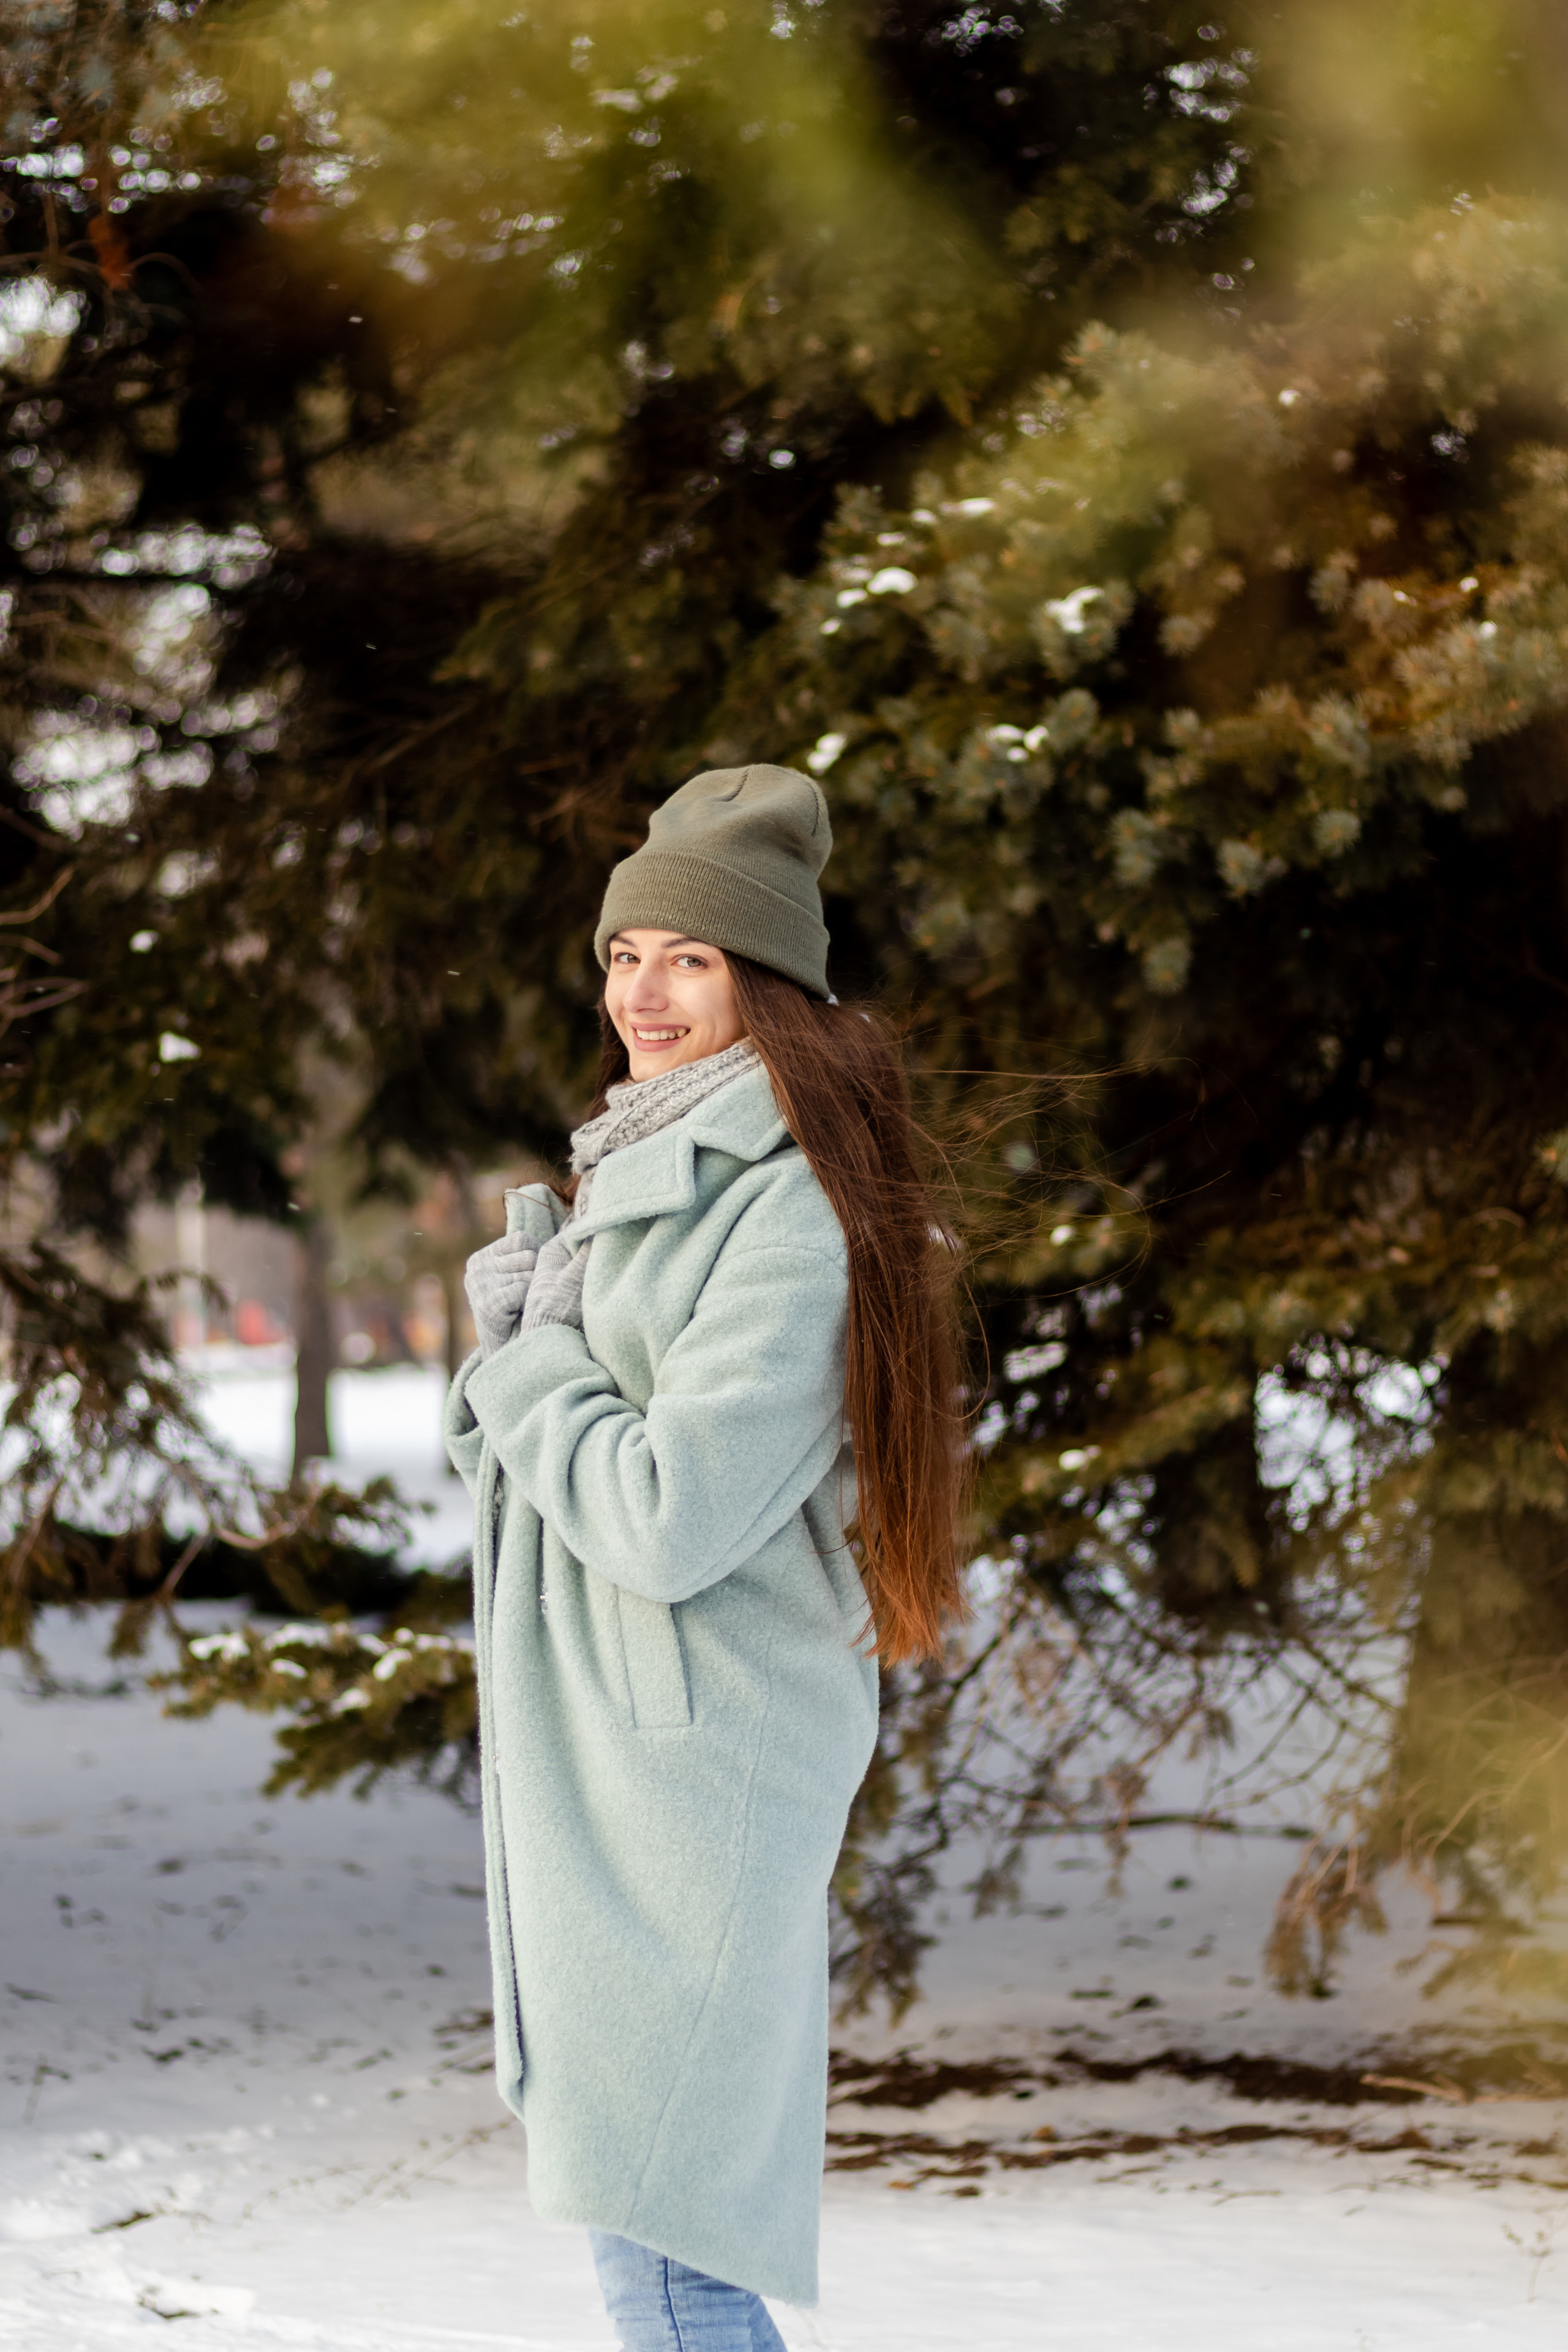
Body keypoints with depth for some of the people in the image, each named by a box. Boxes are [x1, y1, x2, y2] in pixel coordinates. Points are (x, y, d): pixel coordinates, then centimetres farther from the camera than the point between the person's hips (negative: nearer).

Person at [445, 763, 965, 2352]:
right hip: (584, 1757, 10)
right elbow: (511, 1464, 18)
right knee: (636, 2220, 16)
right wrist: (517, 1330, -2)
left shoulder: (790, 1215, -17)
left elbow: (668, 1518, -22)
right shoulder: (636, 1175, 14)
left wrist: (525, 1358, -8)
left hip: (694, 1763, -10)